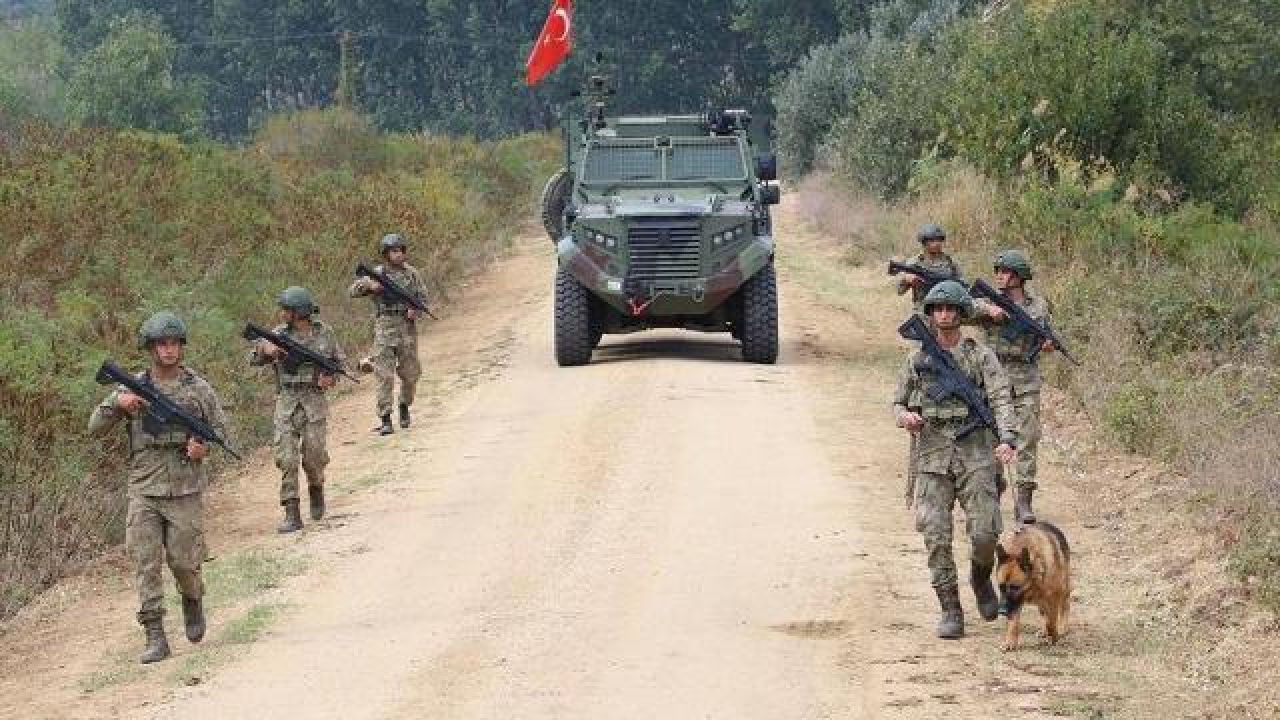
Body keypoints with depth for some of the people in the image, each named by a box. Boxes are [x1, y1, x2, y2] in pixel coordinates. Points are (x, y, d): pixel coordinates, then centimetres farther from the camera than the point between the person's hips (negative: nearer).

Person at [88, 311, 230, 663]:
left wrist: (204, 446, -11)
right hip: (144, 490, 1)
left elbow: (220, 428, 11)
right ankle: (155, 637, -3)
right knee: (146, 564, -5)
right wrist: (117, 403, -15)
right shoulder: (132, 387, 4)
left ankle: (193, 600, 34)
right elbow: (95, 428, 3)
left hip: (185, 489, -1)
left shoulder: (197, 387, 3)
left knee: (184, 561, 1)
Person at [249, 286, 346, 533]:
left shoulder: (324, 333, 1)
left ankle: (316, 489, 32)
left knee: (314, 457, -2)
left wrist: (331, 376, -6)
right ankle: (292, 515, -6)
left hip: (315, 400, -1)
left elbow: (340, 360, 13)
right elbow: (253, 360, 0)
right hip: (286, 401, 1)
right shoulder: (279, 334, 2)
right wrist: (264, 349, -20)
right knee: (286, 459, -8)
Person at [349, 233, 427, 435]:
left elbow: (422, 296, 11)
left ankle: (405, 406, 36)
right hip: (385, 326, -2)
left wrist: (415, 309, -9)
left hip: (407, 327, 2)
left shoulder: (411, 273, 8)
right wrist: (369, 285, -18)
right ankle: (385, 421, -8)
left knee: (410, 373, 8)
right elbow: (353, 290, 1)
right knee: (385, 375, -8)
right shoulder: (378, 274, 2)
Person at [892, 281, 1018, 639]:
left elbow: (1002, 401, -8)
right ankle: (950, 611, 4)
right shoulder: (917, 359, 11)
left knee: (985, 534, -9)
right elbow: (898, 402, 18)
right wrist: (904, 416, -7)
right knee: (936, 537, -6)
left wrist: (1007, 439, -25)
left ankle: (981, 579, 24)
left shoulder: (980, 356, 3)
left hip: (974, 453, -2)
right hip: (932, 456, 2)